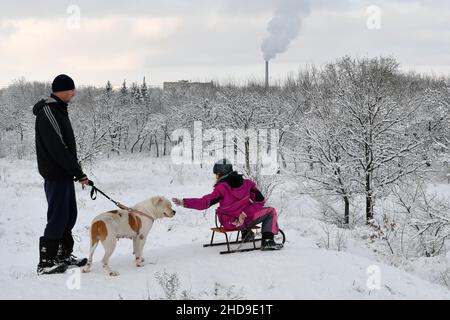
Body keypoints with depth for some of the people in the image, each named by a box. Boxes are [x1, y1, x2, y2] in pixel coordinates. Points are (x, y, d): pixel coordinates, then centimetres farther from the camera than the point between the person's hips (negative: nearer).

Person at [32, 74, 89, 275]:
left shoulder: (58, 110, 17)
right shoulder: (48, 112, -16)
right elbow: (57, 148, -21)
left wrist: (77, 171, 13)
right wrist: (78, 172, -18)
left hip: (64, 174, 10)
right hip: (56, 175, -10)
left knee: (69, 215, 14)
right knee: (58, 218, -8)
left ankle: (64, 256, 22)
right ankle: (45, 262, -2)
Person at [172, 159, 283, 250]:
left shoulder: (221, 189, -16)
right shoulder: (247, 183, -7)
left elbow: (204, 203, -21)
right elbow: (260, 200, -5)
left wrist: (184, 202, -19)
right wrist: (245, 214, -10)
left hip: (228, 223, 2)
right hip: (246, 220, -2)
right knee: (271, 211, 15)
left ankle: (246, 234, 46)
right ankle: (267, 241, -1)